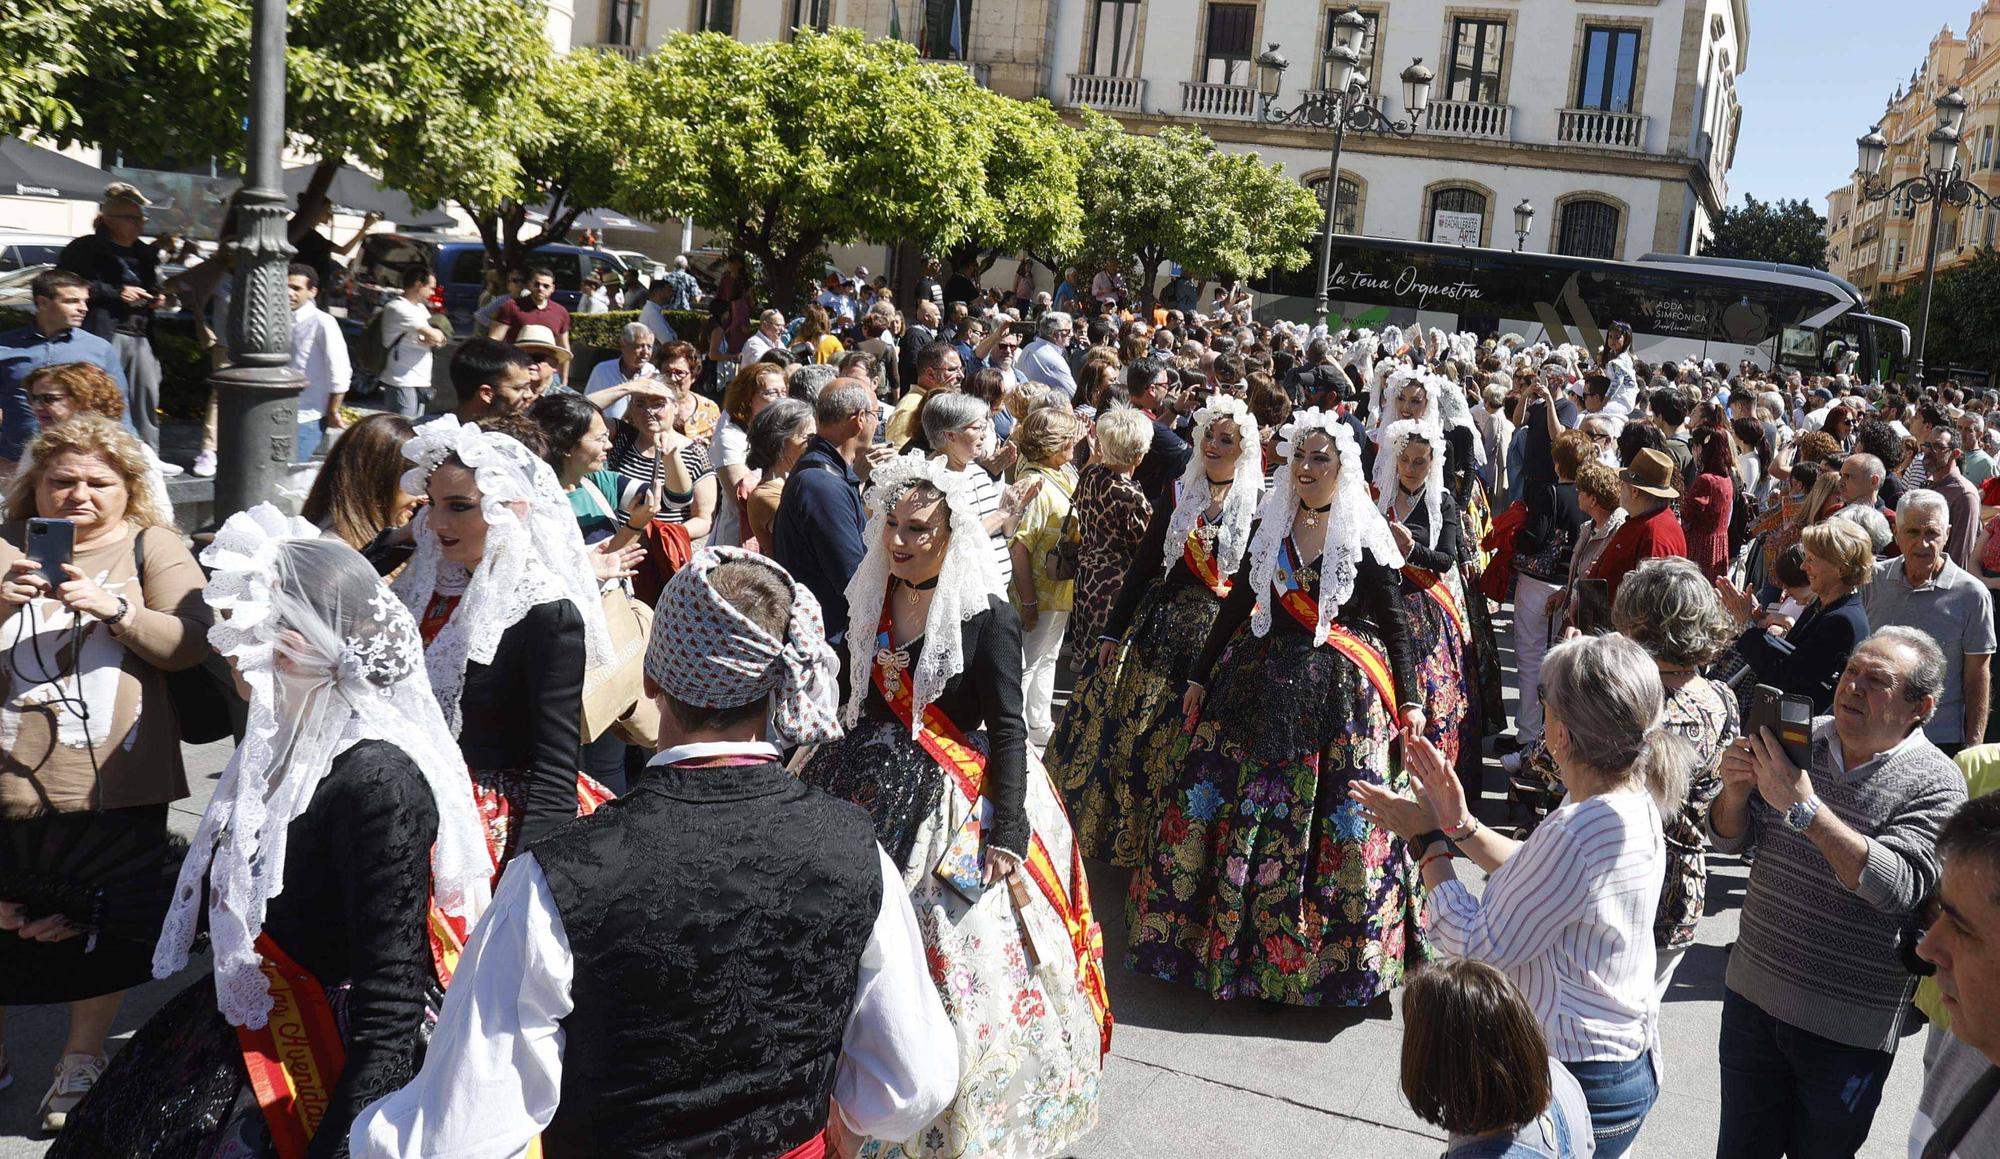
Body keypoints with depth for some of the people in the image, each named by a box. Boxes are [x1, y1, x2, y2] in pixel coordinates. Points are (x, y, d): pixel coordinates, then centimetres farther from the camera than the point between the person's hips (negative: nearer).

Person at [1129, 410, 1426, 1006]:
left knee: (1335, 819, -1)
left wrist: (1409, 699, -7)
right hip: (1262, 683, 4)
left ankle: (1325, 952, 15)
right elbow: (1236, 603, 12)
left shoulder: (1363, 534, -3)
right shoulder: (1270, 524, 7)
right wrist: (1200, 675, 12)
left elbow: (1393, 620, -2)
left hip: (1339, 692, -4)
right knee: (1217, 803, 4)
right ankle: (1225, 935, 20)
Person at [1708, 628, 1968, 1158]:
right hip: (1752, 994, 4)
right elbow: (1729, 839, 4)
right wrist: (1735, 792, -17)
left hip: (1847, 1028, -3)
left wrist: (1805, 807, -35)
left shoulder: (1935, 784, -13)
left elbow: (1898, 887, -29)